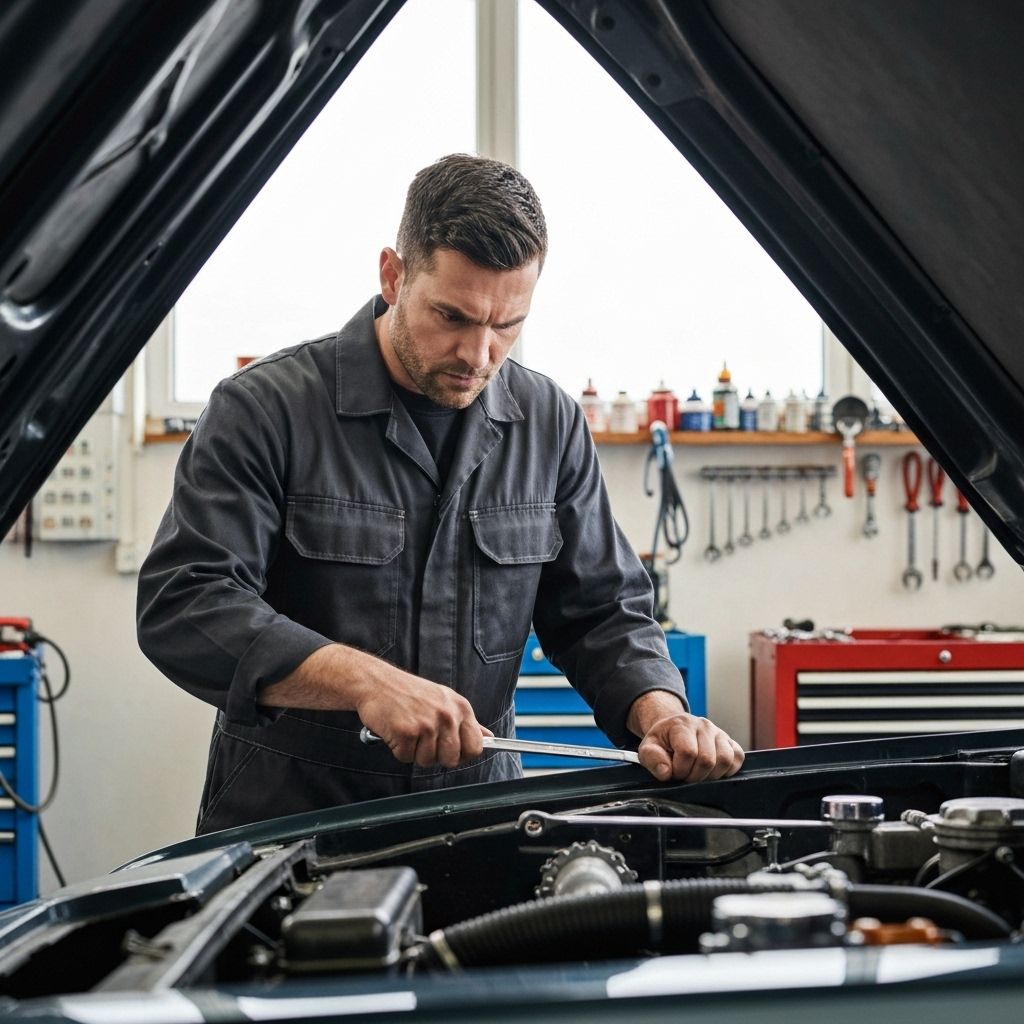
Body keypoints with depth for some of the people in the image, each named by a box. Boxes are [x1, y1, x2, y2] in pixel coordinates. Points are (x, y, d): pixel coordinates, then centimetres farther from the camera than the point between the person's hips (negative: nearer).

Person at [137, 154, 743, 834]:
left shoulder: (550, 423, 8)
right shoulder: (265, 409, -7)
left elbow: (601, 610, 13)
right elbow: (182, 604, -16)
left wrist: (658, 712, -9)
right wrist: (362, 679, -28)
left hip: (480, 813, 4)